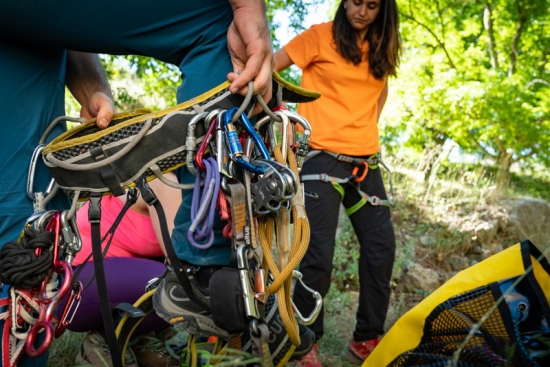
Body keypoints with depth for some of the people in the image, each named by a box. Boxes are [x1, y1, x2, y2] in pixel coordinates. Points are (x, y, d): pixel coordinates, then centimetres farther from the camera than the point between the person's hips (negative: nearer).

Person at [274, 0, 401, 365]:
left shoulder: (381, 48, 15)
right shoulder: (320, 36, 0)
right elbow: (268, 68, 1)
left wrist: (368, 127, 16)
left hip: (366, 162, 6)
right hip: (324, 157, -6)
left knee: (382, 246, 4)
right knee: (319, 252, -9)